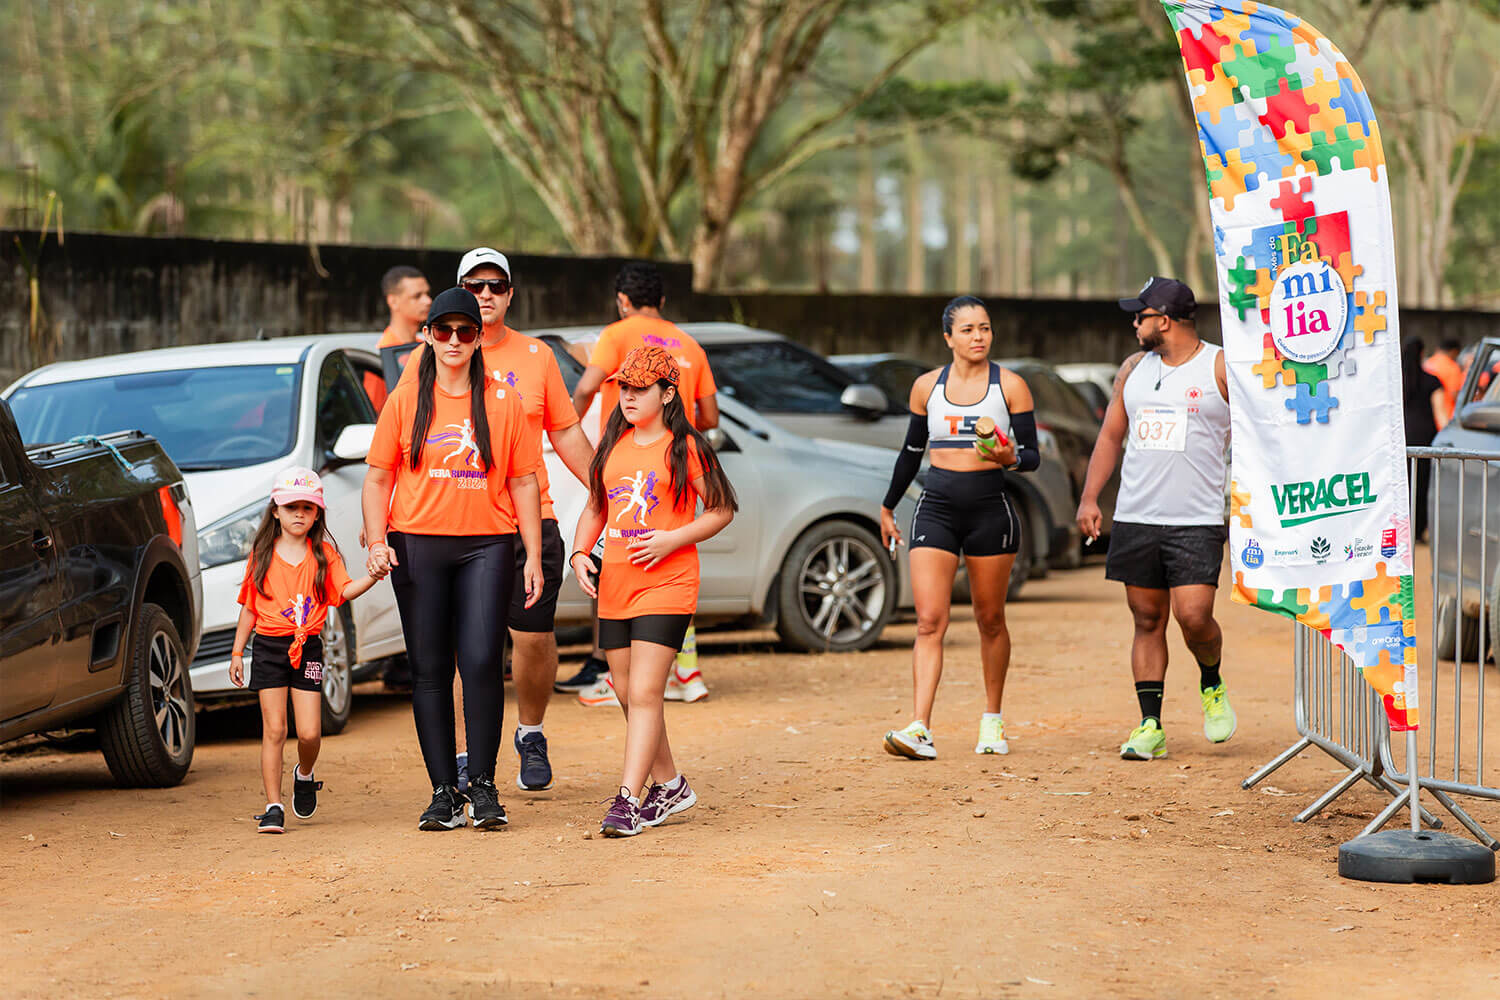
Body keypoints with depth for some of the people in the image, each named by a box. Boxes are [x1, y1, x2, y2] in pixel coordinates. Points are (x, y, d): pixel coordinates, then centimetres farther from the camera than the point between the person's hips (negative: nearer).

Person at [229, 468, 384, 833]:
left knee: (309, 732, -5)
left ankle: (305, 775, 27)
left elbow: (343, 591, -8)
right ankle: (273, 807, 1)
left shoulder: (324, 554, 4)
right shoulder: (262, 555, 6)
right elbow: (249, 606, 10)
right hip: (269, 648, 0)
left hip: (308, 649, 0)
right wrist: (237, 652, 8)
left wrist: (372, 577, -26)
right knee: (274, 730, -3)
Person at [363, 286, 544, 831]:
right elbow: (378, 478, 9)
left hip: (487, 545, -1)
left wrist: (533, 558, 4)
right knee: (429, 669, 2)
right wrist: (377, 540, -5)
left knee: (482, 661, -12)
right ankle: (444, 792, 8)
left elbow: (523, 481, 8)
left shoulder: (503, 402, 7)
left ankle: (483, 785, -2)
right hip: (418, 545, 1)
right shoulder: (405, 400, 7)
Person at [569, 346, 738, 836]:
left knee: (644, 693, -13)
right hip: (614, 587, 7)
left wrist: (673, 539, -13)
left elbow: (722, 510, -1)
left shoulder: (685, 447, -4)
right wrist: (579, 553, 4)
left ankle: (628, 800, -15)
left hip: (666, 585, -6)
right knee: (628, 695, 11)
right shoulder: (613, 445, 12)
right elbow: (595, 508, 21)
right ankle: (670, 785, 28)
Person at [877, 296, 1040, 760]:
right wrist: (888, 507, 24)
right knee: (930, 621, -10)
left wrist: (1011, 458, -22)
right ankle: (920, 730, -16)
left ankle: (992, 720, 26)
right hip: (936, 509, 1)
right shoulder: (927, 386, 8)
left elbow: (1033, 455, 0)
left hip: (990, 509, -1)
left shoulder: (1010, 385, 1)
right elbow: (911, 452, 20)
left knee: (990, 619, 9)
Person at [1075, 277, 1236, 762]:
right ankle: (1150, 726, 7)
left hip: (1198, 521, -4)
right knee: (1147, 620, 4)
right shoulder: (1134, 369, 14)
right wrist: (1089, 498, 6)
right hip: (1135, 518, 5)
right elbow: (1110, 436, 17)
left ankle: (1212, 686, 15)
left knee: (1193, 616, -15)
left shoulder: (1221, 368, -1)